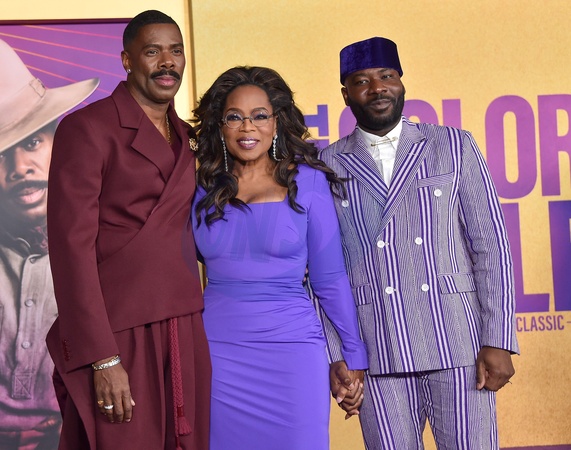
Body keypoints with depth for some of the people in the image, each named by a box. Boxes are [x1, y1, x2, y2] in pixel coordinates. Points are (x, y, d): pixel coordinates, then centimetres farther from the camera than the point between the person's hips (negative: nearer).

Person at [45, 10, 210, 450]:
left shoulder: (188, 138, 15)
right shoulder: (86, 128, -5)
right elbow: (72, 246, -11)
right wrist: (102, 359, -17)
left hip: (185, 333, 6)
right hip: (117, 338, -6)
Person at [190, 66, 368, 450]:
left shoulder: (306, 181, -1)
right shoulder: (204, 188, 5)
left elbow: (331, 278, 2)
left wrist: (355, 356, 5)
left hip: (292, 350, -2)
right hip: (216, 350, 2)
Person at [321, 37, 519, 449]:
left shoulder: (454, 147, 6)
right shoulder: (328, 167, 6)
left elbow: (491, 245, 2)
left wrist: (498, 341, -4)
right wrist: (336, 357, 0)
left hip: (457, 346, 0)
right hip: (377, 355, 1)